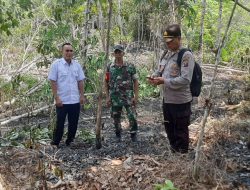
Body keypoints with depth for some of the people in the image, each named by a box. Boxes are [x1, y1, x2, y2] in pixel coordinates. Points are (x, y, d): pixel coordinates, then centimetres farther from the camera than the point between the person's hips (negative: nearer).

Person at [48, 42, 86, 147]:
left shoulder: (77, 65, 6)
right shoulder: (56, 64, -6)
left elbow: (80, 81, 10)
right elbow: (53, 82, -7)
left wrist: (82, 95, 3)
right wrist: (56, 98, -12)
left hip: (75, 100, 4)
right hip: (62, 101, -4)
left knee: (73, 123, 11)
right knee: (60, 123, 4)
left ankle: (69, 142, 27)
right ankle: (55, 143, 18)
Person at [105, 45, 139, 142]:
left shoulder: (130, 67, -1)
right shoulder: (109, 67, 3)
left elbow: (135, 82, 0)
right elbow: (106, 83, 7)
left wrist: (136, 96, -7)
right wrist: (107, 97, 2)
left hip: (128, 97, -2)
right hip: (115, 98, 2)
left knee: (132, 117, -6)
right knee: (116, 118, 10)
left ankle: (133, 134, 12)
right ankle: (118, 135, 28)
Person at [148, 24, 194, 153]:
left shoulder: (186, 55, -16)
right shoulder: (167, 54, 9)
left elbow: (185, 80, -24)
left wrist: (164, 81, -24)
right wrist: (156, 78, -3)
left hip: (180, 101, -8)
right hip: (167, 99, 8)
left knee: (180, 131, 7)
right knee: (169, 128, 21)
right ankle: (174, 152, 39)